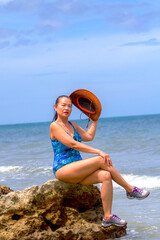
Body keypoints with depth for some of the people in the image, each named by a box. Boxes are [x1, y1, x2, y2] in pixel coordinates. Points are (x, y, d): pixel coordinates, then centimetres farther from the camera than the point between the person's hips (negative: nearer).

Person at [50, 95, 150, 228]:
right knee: (102, 160, -23)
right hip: (62, 170, -7)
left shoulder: (71, 125, 18)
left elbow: (89, 136, 22)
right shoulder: (54, 126, -8)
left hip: (77, 172, 7)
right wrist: (98, 151, -23)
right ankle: (130, 190, -10)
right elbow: (72, 144, -19)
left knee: (106, 175, -21)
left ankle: (108, 217, -23)